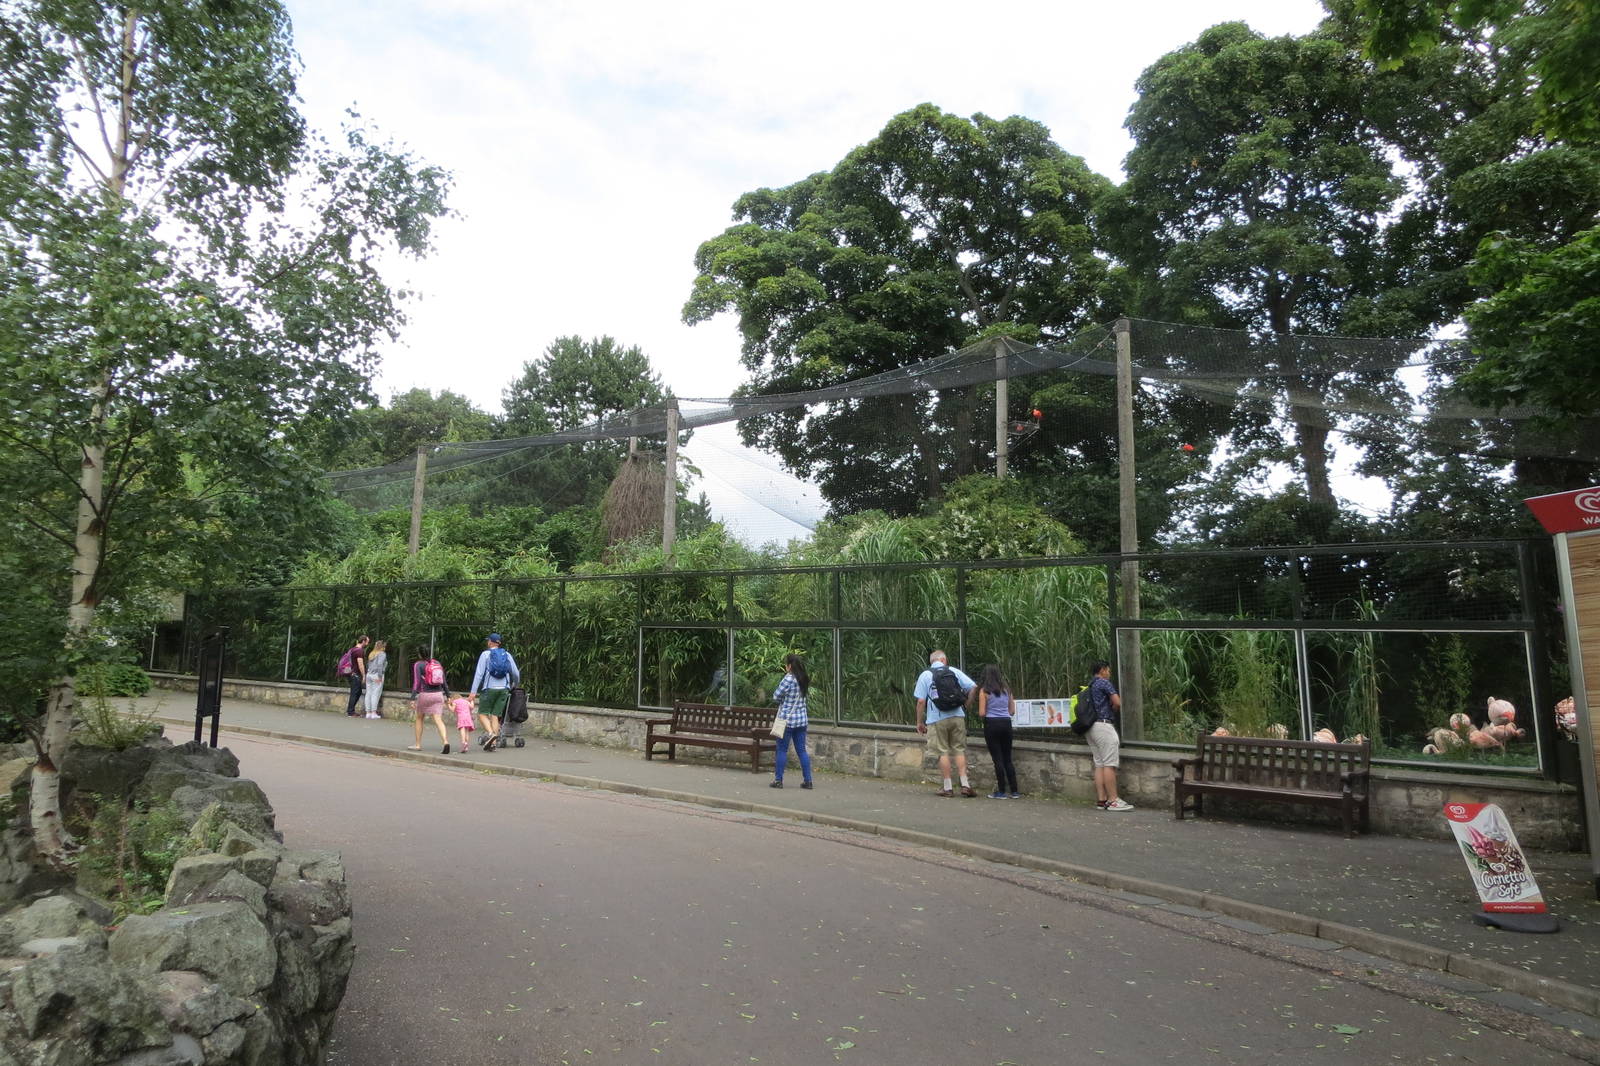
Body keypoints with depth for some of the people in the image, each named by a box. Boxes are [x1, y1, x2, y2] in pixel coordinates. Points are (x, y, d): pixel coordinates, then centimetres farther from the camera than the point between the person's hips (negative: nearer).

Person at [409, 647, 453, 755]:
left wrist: (413, 699, -11)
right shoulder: (437, 662, 10)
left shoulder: (418, 665, -3)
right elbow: (444, 680, 11)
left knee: (419, 718, 19)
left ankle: (418, 745, 25)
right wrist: (448, 695, 16)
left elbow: (416, 682, -11)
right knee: (438, 720, -4)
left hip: (424, 694, -3)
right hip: (438, 694, 3)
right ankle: (446, 742, -25)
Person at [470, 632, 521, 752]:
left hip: (489, 688, -4)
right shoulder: (507, 655, 10)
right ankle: (493, 743, 0)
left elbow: (479, 673, -8)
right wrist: (515, 685, 31)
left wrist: (473, 691, -10)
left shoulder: (485, 654, 0)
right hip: (504, 689, 4)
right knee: (495, 716, 7)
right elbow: (516, 674, 12)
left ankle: (490, 733, -20)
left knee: (482, 714, 4)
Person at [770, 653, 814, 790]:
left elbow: (776, 696, -11)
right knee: (801, 750, 10)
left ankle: (778, 780, 7)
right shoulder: (804, 680, 7)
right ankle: (807, 780, 9)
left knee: (782, 750, 3)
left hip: (787, 719, -6)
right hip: (802, 720, 6)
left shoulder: (789, 679, -15)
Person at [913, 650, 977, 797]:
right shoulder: (954, 671, 7)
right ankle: (965, 785, 4)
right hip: (957, 717, 2)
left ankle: (947, 787, 7)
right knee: (960, 750, 9)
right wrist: (966, 705, 9)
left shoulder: (925, 675, 1)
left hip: (937, 719, -2)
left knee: (943, 752, 5)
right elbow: (973, 687, -1)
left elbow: (921, 701, -5)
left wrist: (919, 722, 3)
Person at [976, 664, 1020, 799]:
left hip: (991, 724, -4)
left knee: (997, 759, 0)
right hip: (1006, 723, 4)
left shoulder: (984, 691, -6)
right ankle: (1014, 791, 12)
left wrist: (980, 714, 12)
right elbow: (1011, 711, 10)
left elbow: (982, 713, -10)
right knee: (1008, 758, 11)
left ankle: (1001, 792, 3)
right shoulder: (1006, 689, 8)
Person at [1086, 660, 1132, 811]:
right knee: (1109, 764, -8)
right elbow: (1117, 702, -13)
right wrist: (1114, 712, 8)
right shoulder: (1104, 683, -5)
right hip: (1103, 725, -9)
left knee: (1099, 764, 7)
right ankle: (1113, 800, -8)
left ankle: (1101, 800, 5)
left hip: (1090, 728, 9)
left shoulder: (1088, 686, 20)